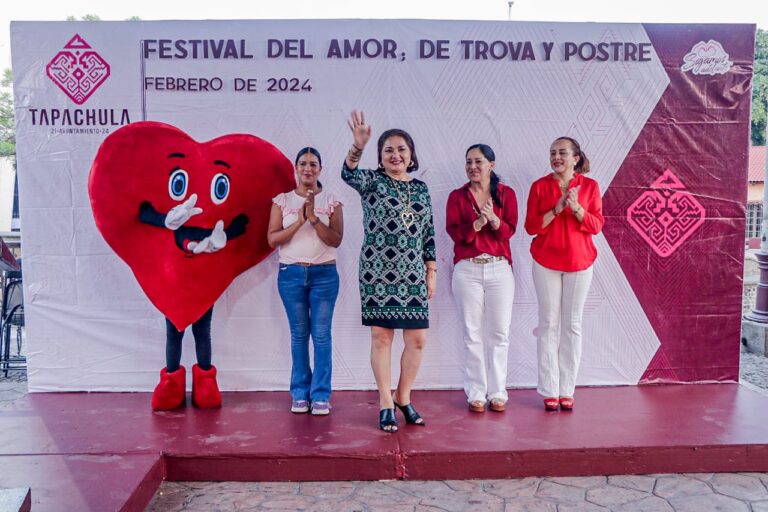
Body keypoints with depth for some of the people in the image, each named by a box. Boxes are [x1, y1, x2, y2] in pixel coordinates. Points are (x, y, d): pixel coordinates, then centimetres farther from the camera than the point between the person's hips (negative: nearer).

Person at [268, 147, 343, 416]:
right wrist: (299, 221, -13)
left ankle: (320, 396, 5)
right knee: (299, 335, 6)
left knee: (321, 335, -2)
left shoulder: (331, 201, 5)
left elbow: (336, 240, -5)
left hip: (324, 274, -1)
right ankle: (300, 394, 15)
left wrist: (313, 218, -15)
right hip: (291, 274, 1)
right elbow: (272, 239, -1)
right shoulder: (282, 200, 7)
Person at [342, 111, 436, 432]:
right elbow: (348, 174, -22)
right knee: (381, 336, 2)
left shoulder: (421, 188, 12)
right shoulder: (372, 181, 1)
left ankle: (403, 398, 24)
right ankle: (386, 404, 15)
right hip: (378, 272, -4)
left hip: (413, 274, 4)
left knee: (417, 339, 5)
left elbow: (429, 234, 14)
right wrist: (358, 146, -41)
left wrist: (431, 272, 10)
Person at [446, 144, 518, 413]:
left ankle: (497, 392, 14)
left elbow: (509, 230, -4)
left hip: (499, 268, 0)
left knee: (499, 332, 3)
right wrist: (476, 224, -21)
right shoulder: (457, 196, 5)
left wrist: (493, 219, -23)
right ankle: (476, 393, 12)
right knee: (472, 333, 3)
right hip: (467, 269, 0)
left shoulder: (506, 193, 6)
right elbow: (453, 231, -5)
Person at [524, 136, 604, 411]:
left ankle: (567, 390, 13)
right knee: (549, 324, 2)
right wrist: (557, 209, -16)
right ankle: (550, 391, 8)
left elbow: (597, 225, -2)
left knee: (572, 325, 5)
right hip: (546, 262, 0)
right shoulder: (539, 186, 1)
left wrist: (576, 208, -18)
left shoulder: (589, 186, 2)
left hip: (579, 262, 1)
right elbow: (530, 226, -3)